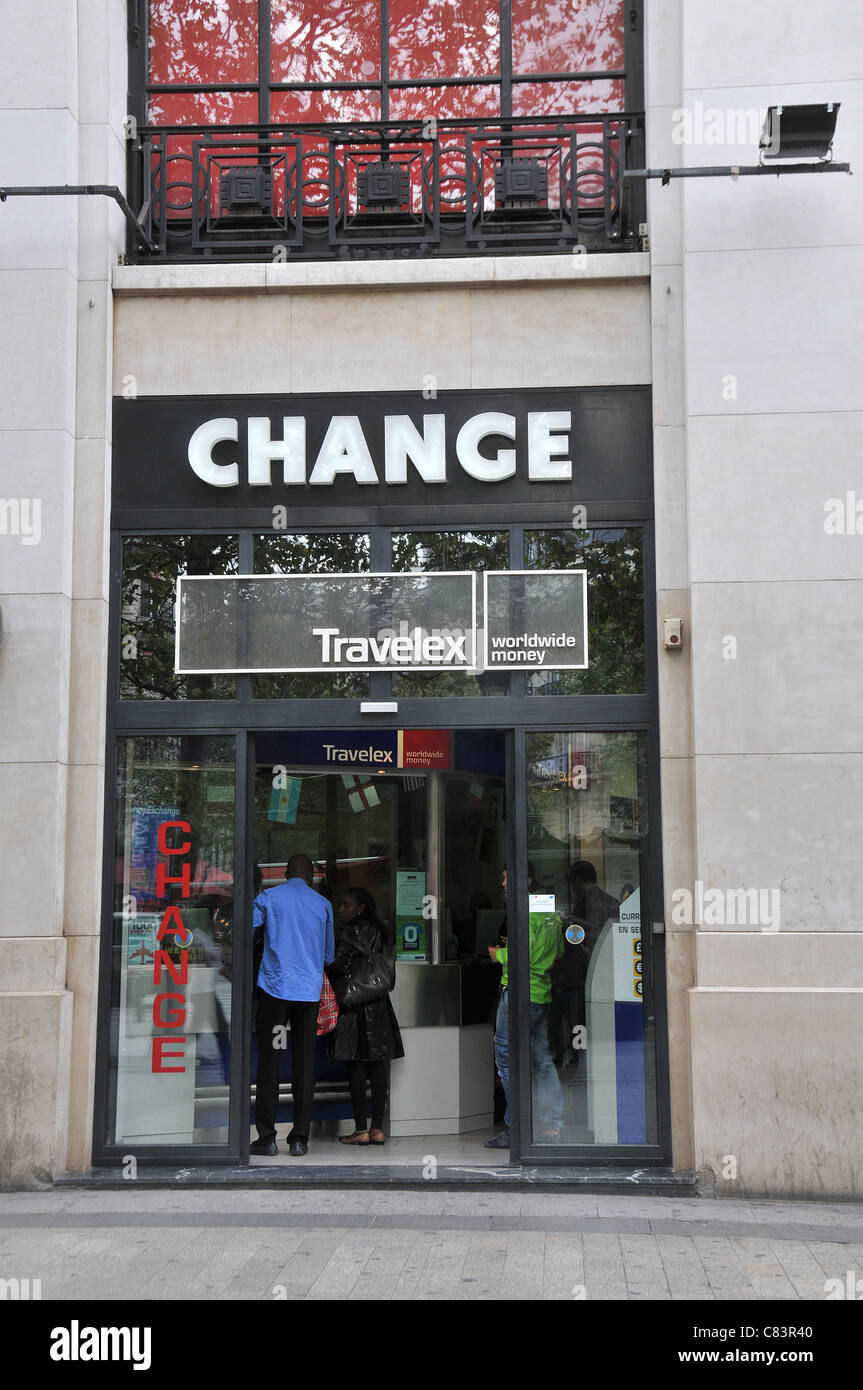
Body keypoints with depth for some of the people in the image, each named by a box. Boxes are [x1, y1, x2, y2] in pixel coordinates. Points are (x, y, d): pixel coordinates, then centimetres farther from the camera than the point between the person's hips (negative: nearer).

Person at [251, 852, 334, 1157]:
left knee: (268, 1062, 3)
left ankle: (267, 1137, 2)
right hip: (309, 992, 2)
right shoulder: (322, 904, 10)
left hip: (274, 987, -2)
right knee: (304, 1063, 5)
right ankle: (299, 1138, 4)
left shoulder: (268, 897, 3)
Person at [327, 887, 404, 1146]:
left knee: (356, 1068, -5)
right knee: (378, 1067, 5)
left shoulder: (352, 933, -9)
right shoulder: (377, 931, 14)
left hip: (356, 1008, -8)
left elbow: (339, 967, -14)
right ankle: (377, 1129, 6)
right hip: (379, 1008, 8)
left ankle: (361, 1130, -5)